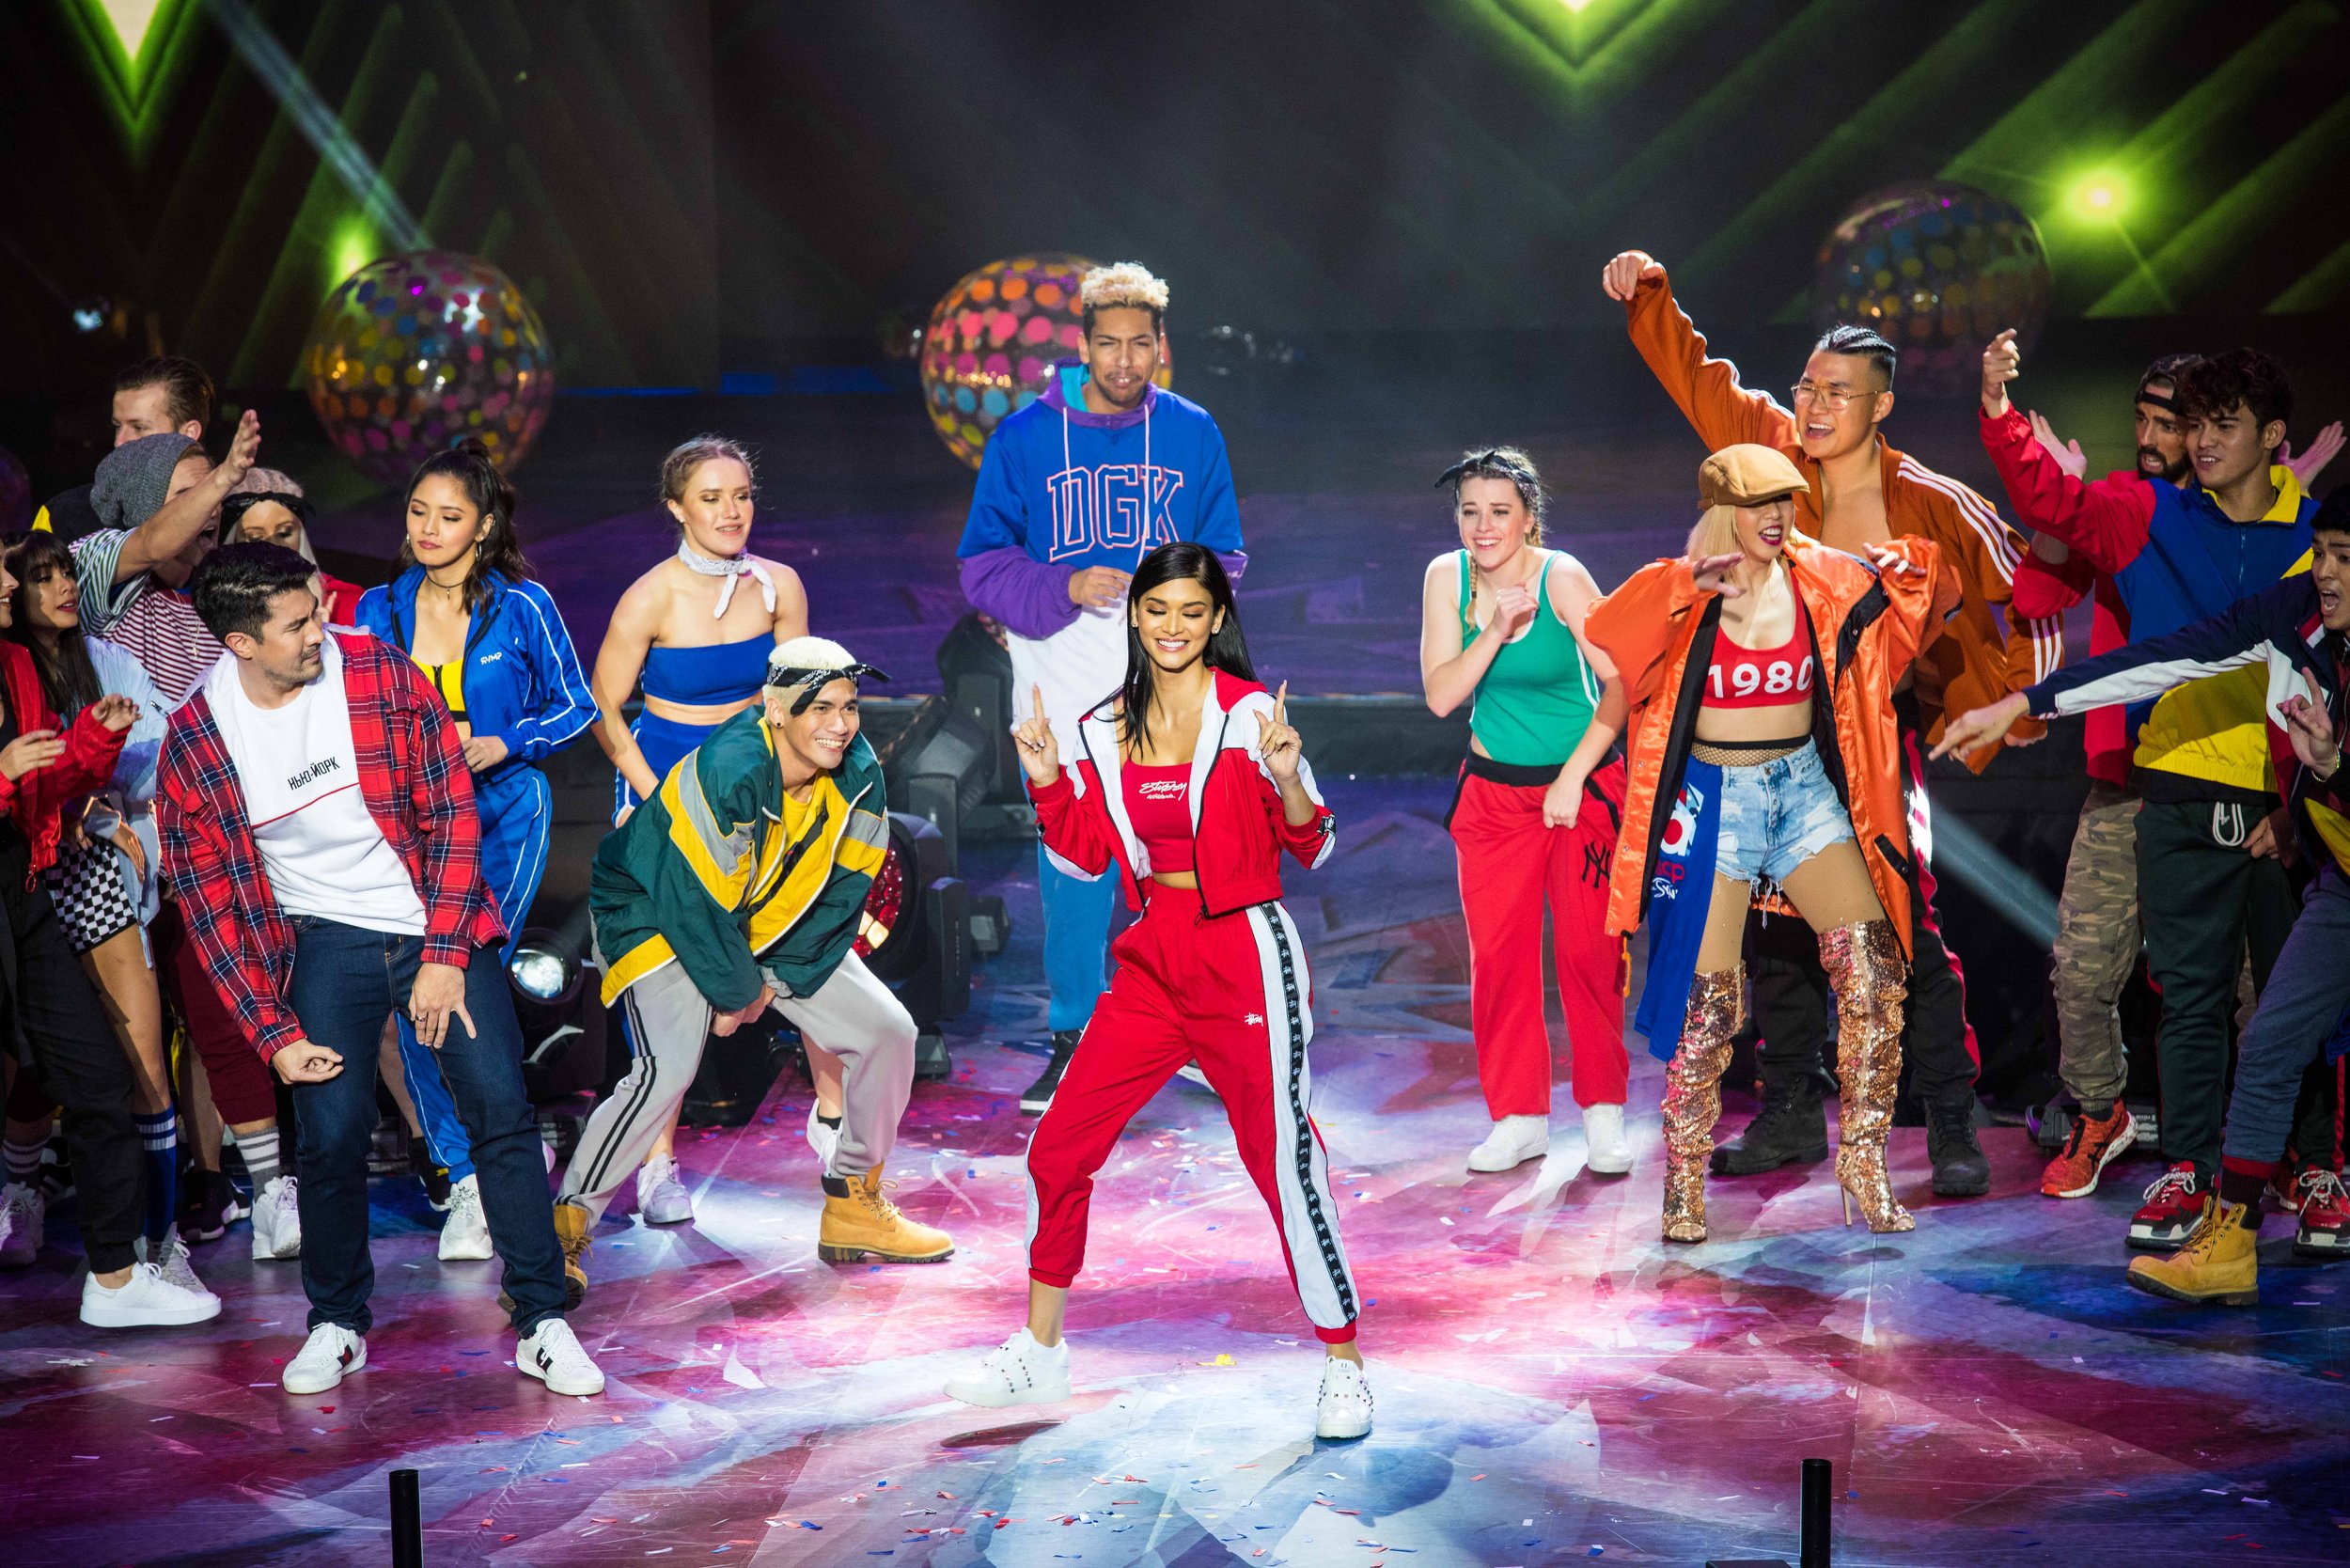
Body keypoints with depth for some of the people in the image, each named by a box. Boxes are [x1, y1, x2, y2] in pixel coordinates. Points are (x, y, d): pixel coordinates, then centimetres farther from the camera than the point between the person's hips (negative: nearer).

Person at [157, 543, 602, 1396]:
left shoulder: (383, 677, -9)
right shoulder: (194, 742, -8)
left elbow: (452, 813, -6)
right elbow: (208, 900, -2)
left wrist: (445, 953, -12)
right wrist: (275, 1032, -7)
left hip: (439, 928, 0)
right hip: (326, 940, 0)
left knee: (502, 1109, -8)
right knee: (331, 1135, -7)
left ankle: (542, 1324, 1)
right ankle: (337, 1324, 17)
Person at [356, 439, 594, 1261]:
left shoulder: (523, 607, -2)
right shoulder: (380, 609, 7)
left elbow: (575, 705, 4)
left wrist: (500, 745, -11)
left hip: (502, 815, -3)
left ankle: (481, 1171, 2)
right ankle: (465, 1177, 5)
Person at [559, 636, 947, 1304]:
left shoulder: (859, 778, -13)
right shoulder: (726, 772, -33)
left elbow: (842, 895, -5)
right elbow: (693, 900, -28)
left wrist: (778, 979, -10)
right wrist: (734, 991, -17)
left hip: (775, 925, 7)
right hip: (661, 916, -7)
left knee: (889, 1031, 1)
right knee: (668, 1070, -27)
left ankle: (854, 1206, 17)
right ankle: (562, 1230, -12)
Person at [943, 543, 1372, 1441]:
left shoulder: (1252, 714, -6)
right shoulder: (1105, 729, 9)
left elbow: (1311, 850, -3)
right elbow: (1086, 857, 14)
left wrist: (1286, 778, -21)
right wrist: (1047, 779, 2)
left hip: (1246, 956, -5)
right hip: (1152, 961, 5)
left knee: (1285, 1165, -6)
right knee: (1057, 1148, 7)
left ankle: (1344, 1369, 11)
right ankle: (1038, 1355, 23)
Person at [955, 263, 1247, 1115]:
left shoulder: (1194, 434, 6)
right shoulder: (1025, 437, 0)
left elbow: (1226, 554, 14)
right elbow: (983, 564, 1)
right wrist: (1066, 588, -15)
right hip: (1064, 684, -1)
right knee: (1073, 865, 0)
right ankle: (1072, 1037, 13)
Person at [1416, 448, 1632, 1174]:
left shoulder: (1561, 578, -14)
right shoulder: (1447, 577, -3)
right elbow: (1440, 694, -8)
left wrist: (1572, 779, -14)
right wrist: (1497, 627, -20)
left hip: (1584, 782, -3)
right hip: (1493, 789, 3)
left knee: (1588, 949, -7)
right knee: (1496, 955, 1)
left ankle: (1604, 1111, 7)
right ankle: (1518, 1119, 12)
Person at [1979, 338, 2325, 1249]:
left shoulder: (2316, 537, 2)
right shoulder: (2151, 518, 5)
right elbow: (2052, 500, -6)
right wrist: (2001, 413, -22)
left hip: (2286, 804, 0)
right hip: (2181, 797, 1)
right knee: (2190, 993, 4)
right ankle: (2189, 1168, 13)